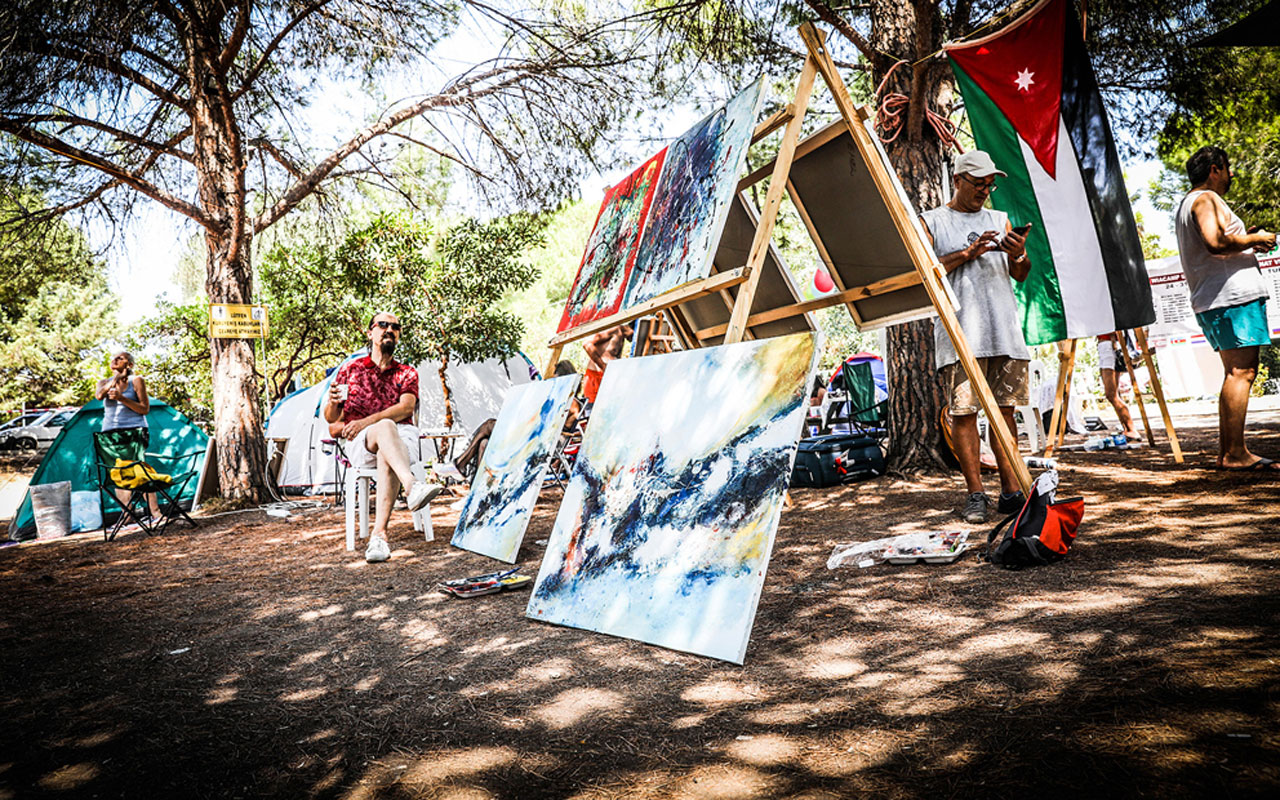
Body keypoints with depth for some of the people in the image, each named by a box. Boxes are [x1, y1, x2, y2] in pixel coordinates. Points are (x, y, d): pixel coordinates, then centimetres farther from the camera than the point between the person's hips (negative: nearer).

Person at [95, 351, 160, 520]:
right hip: (110, 434, 4)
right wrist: (117, 377, -13)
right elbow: (99, 395, -11)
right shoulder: (104, 382, 13)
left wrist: (121, 398, -15)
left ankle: (155, 513, -8)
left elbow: (145, 409, -4)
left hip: (134, 432, -4)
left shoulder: (136, 380, 2)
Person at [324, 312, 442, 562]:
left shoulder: (407, 373, 18)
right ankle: (412, 487, -63)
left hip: (402, 437, 1)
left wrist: (365, 422, -16)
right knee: (385, 426, -37)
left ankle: (378, 534, -49)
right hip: (360, 444, 0)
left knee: (386, 456, -38)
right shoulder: (350, 370, 19)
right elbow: (330, 419, 17)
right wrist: (332, 403, -9)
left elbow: (406, 408, -3)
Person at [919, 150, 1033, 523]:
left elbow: (1020, 276, 16)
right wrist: (967, 253, -10)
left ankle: (1011, 491, 8)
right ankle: (975, 494, -2)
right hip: (960, 333, -4)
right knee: (964, 412, -7)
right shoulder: (931, 222, 10)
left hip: (1005, 331, 4)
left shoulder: (1000, 220, 21)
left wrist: (1019, 254, -5)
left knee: (1005, 409, 4)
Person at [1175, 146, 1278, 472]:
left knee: (1235, 373, 11)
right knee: (1242, 372, -12)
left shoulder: (1186, 205, 26)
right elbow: (1216, 241, -23)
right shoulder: (1206, 199, -6)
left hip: (1211, 302, 10)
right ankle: (1235, 454, -14)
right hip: (1234, 297, -10)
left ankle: (1226, 452, 11)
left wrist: (1245, 241, 27)